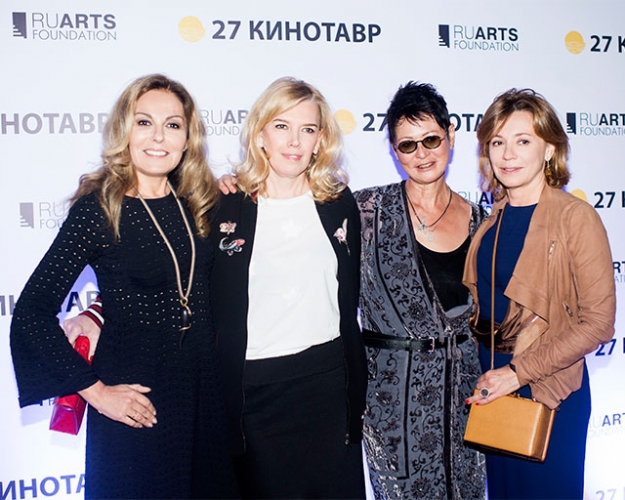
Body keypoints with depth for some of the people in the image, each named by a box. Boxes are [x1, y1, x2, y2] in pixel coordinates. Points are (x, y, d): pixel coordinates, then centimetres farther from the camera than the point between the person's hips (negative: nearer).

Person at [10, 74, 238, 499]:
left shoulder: (196, 204, 1)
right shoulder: (98, 208, -14)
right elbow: (32, 313, -15)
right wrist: (94, 390, -14)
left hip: (204, 389, 5)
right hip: (135, 403, -5)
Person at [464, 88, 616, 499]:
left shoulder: (576, 218, -14)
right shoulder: (492, 218, 3)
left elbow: (597, 322, -16)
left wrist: (518, 372, -18)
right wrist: (487, 373, -1)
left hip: (549, 392, -5)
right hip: (490, 388, 5)